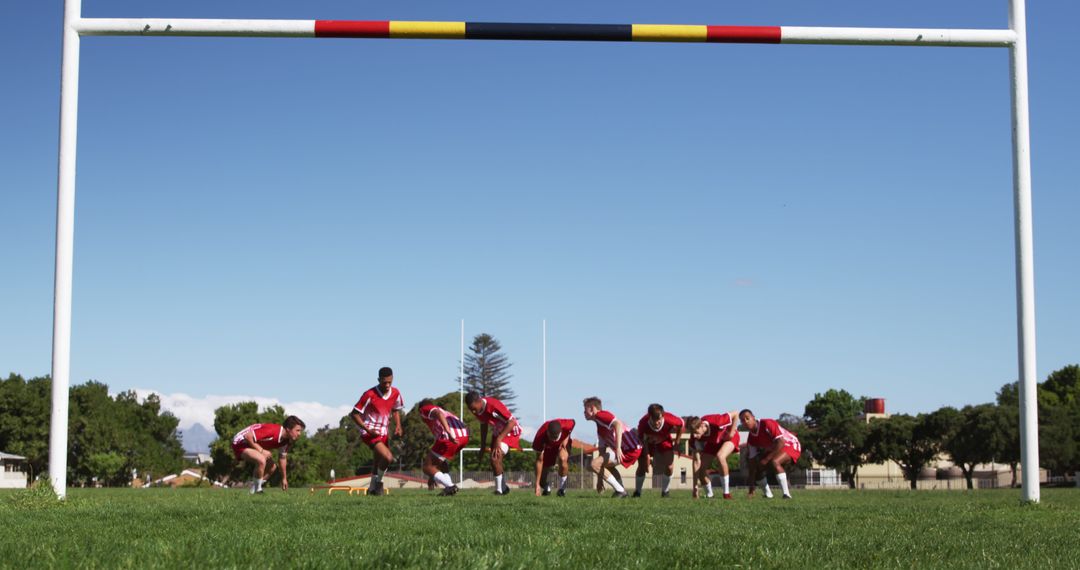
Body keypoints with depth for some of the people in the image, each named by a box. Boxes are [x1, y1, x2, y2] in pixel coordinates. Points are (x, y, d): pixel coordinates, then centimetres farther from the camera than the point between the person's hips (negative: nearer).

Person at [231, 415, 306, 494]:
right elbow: (248, 436, -33)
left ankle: (253, 489, 20)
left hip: (253, 444, 10)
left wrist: (284, 478, 15)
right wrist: (261, 450, -26)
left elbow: (282, 458, 12)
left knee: (272, 466, 12)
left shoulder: (286, 441, -3)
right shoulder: (273, 431, -33)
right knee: (261, 460, -33)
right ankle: (257, 490, -17)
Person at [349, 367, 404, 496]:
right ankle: (377, 482, -1)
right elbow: (354, 414, -13)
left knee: (380, 463, 13)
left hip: (384, 432, 7)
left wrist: (398, 426, 1)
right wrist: (368, 429, -21)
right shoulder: (370, 395, -18)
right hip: (370, 432, -6)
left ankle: (372, 489, 32)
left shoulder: (395, 393, -1)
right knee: (388, 458, -23)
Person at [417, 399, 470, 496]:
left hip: (449, 437, -8)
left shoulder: (425, 409, 19)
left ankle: (450, 486, -7)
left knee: (427, 467, 7)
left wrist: (448, 433, -24)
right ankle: (449, 487, 14)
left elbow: (438, 414, -9)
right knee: (437, 460, 30)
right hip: (464, 436, 8)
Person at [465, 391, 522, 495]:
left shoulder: (494, 406, -34)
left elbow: (512, 422, -30)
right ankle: (503, 487, 31)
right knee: (494, 461, 10)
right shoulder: (477, 410, -10)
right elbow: (483, 425, 10)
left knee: (495, 458, -21)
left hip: (510, 432, -8)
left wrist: (499, 440, -29)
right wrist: (483, 445, 12)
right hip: (497, 433, 8)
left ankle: (499, 489, -9)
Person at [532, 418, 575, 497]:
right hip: (548, 447, 0)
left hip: (562, 443, 0)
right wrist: (537, 485, -30)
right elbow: (539, 460, -31)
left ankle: (562, 489, -12)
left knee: (563, 459, -33)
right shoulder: (540, 436, -40)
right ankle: (546, 488, 32)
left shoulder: (566, 425, -40)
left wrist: (566, 438, -21)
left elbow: (573, 422, -9)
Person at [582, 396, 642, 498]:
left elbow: (618, 424, -24)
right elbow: (602, 453, 26)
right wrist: (600, 479, 24)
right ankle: (621, 490, 23)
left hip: (630, 449, -11)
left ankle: (620, 491, -6)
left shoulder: (600, 415, -4)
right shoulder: (600, 429, 26)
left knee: (593, 464, -15)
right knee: (606, 463, 35)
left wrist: (618, 448, -33)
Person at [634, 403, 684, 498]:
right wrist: (647, 455, -23)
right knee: (642, 466, -5)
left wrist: (677, 442, -7)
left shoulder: (669, 420, -40)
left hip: (664, 441, 1)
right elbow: (642, 439, -21)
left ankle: (665, 492, 10)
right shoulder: (643, 422, -41)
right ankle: (637, 492, 12)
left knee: (669, 467, -9)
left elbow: (681, 424, -15)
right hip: (648, 442, -1)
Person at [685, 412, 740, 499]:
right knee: (701, 468, -8)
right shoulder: (695, 437, -29)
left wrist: (731, 432, -28)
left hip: (728, 437, -4)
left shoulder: (715, 422, -43)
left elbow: (735, 414, -28)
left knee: (720, 456, -34)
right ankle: (709, 494, 17)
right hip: (712, 442, 4)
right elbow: (696, 461, -24)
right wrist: (695, 486, -25)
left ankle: (726, 493, -23)